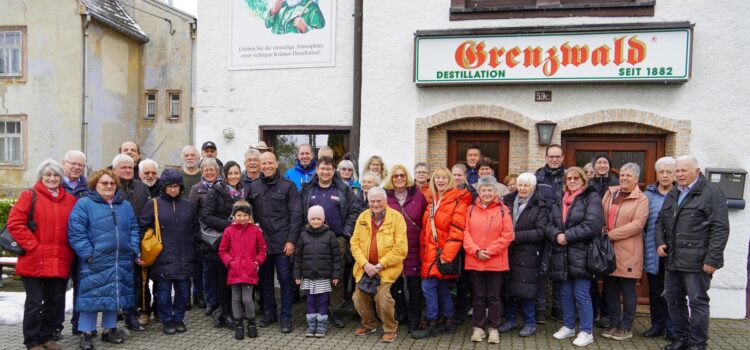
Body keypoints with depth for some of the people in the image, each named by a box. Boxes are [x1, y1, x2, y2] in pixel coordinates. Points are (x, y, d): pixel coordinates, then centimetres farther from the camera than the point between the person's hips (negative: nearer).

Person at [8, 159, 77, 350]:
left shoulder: (70, 200, 10)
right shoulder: (29, 196, -2)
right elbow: (15, 223, -9)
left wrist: (69, 250, 2)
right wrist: (32, 245, -13)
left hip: (60, 262, 4)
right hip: (34, 261, -4)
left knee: (56, 301, 13)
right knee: (34, 303, 3)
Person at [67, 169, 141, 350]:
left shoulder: (125, 205, 13)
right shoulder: (83, 204, -3)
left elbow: (133, 229, 15)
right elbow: (76, 232, -10)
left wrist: (135, 251, 5)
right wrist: (88, 254, -15)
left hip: (121, 261, 5)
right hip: (94, 262, -5)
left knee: (115, 296, 12)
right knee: (92, 296, 0)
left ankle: (109, 329, 25)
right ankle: (86, 333, 13)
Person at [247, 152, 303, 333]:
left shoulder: (288, 186, -1)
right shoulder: (253, 187, 9)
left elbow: (296, 215, -5)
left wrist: (291, 240, -10)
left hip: (282, 242, -3)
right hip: (261, 241, 4)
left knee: (285, 279, 1)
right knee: (265, 279, 11)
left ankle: (286, 317, 10)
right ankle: (269, 312, 25)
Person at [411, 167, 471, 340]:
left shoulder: (458, 201, -10)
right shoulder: (433, 200, 13)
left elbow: (456, 231, -16)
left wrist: (446, 255, -20)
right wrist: (423, 251, 13)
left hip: (441, 252, -7)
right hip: (430, 251, 7)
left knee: (428, 286, -9)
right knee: (441, 287, 14)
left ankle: (433, 326, 2)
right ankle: (449, 322, 25)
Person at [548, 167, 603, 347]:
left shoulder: (592, 198, -2)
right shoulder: (559, 201, 18)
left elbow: (592, 225, -15)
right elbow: (550, 225, 11)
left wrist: (567, 236, -15)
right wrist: (556, 235, -11)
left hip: (582, 255, -6)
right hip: (562, 255, 6)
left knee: (581, 295, -3)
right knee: (565, 294, 14)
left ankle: (587, 332, 9)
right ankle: (568, 326, 27)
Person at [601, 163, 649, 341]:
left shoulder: (641, 199, -4)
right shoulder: (610, 192, 12)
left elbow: (637, 224, -14)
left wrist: (611, 234, -16)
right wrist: (601, 230, -5)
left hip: (628, 251, -5)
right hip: (608, 249, 5)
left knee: (628, 291, 4)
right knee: (610, 289, 10)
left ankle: (626, 327, 15)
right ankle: (614, 324, 22)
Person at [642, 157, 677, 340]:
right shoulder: (648, 195, 7)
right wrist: (643, 243, -1)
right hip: (653, 251, 2)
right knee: (655, 291, 12)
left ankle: (672, 328, 16)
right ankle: (657, 325, 25)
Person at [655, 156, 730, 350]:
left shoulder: (711, 194, -7)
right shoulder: (672, 195, 16)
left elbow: (720, 229, -12)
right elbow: (660, 221, 23)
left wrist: (712, 259, -16)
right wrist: (660, 242, 5)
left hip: (696, 261, -7)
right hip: (673, 260, 8)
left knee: (698, 302, 1)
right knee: (673, 299, 14)